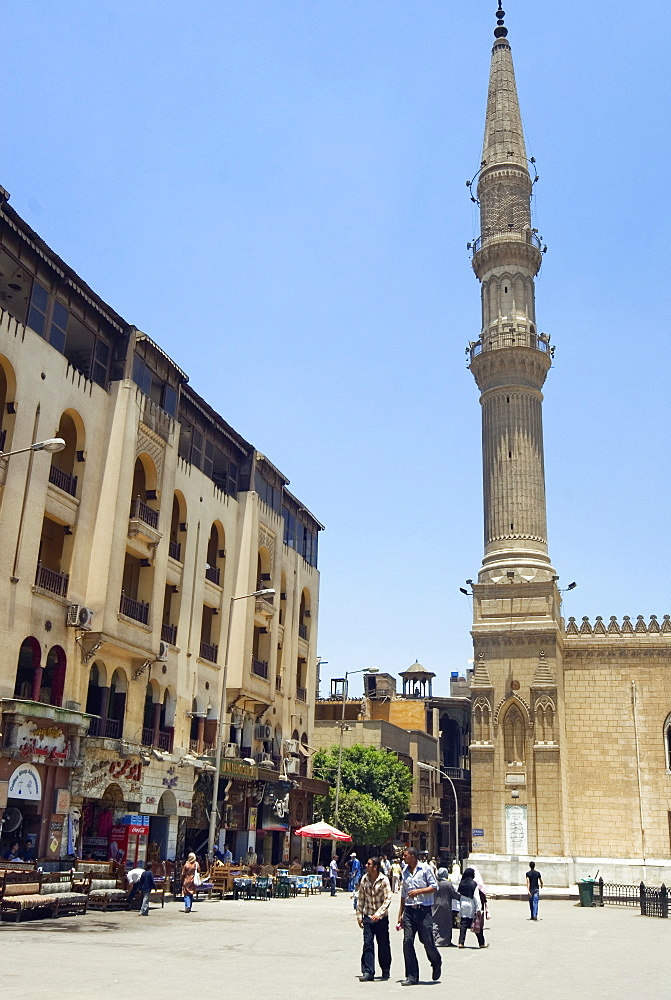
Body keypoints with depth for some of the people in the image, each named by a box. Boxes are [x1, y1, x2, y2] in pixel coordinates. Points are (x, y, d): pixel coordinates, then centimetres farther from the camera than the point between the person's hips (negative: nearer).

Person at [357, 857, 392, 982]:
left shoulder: (384, 880, -11)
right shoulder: (364, 880, 3)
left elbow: (388, 899, -15)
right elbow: (361, 898, 10)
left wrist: (379, 913, -24)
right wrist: (359, 915, 7)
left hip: (381, 917, -3)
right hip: (368, 916, 3)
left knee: (383, 945, 8)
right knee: (368, 944, -6)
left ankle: (385, 971, 26)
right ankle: (368, 972, -3)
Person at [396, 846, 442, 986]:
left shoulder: (425, 869, -2)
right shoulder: (404, 872, 13)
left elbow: (434, 887, -4)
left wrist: (418, 891, -17)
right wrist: (400, 915, 17)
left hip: (423, 910, -4)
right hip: (409, 911, 5)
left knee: (427, 941, 0)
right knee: (407, 941, -4)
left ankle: (436, 963, 30)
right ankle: (411, 976, 2)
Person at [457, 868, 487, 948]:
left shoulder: (461, 883, 3)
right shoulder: (473, 884, -12)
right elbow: (476, 897, -13)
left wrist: (460, 905, 15)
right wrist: (479, 909, -11)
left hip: (463, 905, 4)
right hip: (471, 906, -4)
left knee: (463, 924, 7)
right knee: (477, 925, 6)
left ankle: (461, 942, 1)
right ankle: (481, 943, 14)